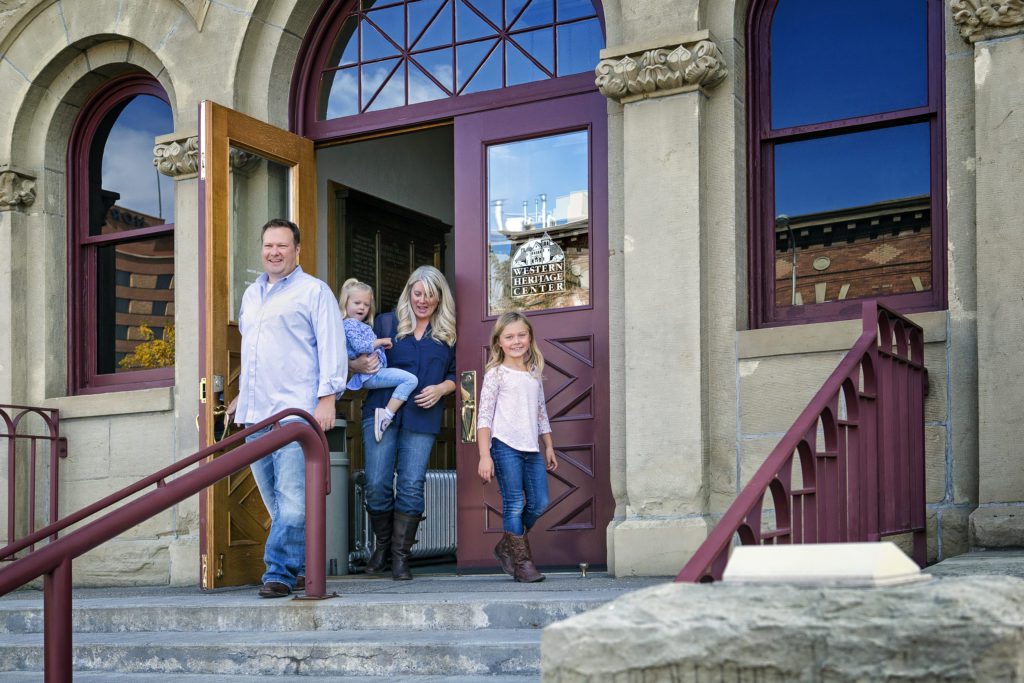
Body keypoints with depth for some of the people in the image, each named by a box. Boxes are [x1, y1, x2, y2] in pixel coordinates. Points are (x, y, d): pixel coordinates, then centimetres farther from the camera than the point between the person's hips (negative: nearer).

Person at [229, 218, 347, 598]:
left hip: (295, 410, -7)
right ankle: (305, 565, 16)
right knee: (274, 499, 7)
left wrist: (327, 397, -13)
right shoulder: (251, 294, 23)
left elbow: (331, 346, -5)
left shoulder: (314, 291, 2)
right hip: (255, 414, 7)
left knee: (292, 498, -12)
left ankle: (280, 573, -11)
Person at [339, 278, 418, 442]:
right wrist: (381, 341, -11)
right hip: (370, 374, -11)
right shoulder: (349, 324, -9)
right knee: (410, 379, -22)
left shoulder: (361, 325, 23)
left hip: (370, 375, 11)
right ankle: (387, 415, -25)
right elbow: (360, 347, -22)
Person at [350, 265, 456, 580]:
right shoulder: (386, 324, 10)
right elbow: (355, 359, 10)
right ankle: (382, 545, 15)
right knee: (377, 483, -6)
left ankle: (400, 555, 4)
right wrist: (359, 365, -13)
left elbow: (455, 374, 15)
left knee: (411, 485, -5)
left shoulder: (448, 333, 14)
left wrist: (441, 389, -5)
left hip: (422, 417, 1)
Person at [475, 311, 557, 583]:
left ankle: (507, 547, 21)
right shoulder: (496, 373, 0)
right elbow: (484, 416, -5)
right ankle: (521, 561, 2)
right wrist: (484, 456, -12)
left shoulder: (534, 374, 17)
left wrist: (549, 447, 19)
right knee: (514, 504, -6)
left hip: (531, 448, 6)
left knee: (539, 502, 2)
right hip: (505, 446, -6)